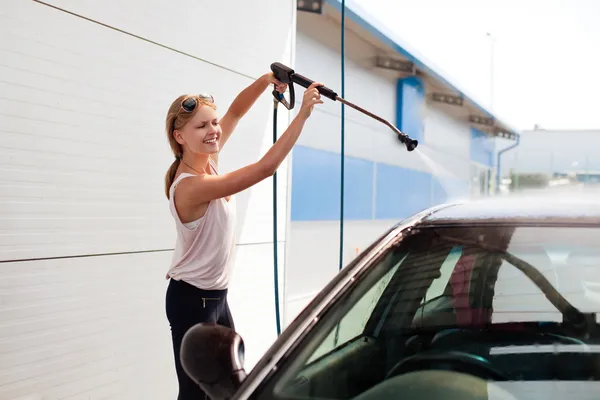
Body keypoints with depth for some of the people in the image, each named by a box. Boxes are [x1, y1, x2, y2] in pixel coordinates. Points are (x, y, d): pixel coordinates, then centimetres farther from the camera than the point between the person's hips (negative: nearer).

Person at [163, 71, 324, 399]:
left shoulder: (207, 161, -4)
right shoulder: (191, 186, -28)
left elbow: (235, 112, 1)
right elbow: (266, 167, -32)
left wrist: (267, 80, -17)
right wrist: (303, 113, -30)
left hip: (216, 296, 9)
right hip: (191, 299, -9)